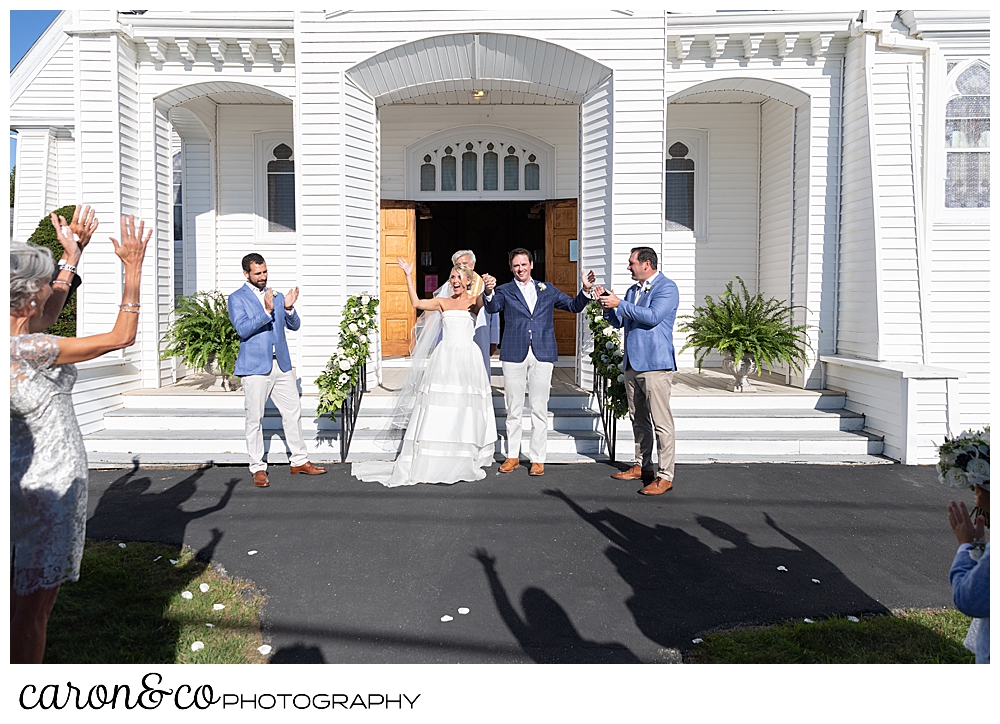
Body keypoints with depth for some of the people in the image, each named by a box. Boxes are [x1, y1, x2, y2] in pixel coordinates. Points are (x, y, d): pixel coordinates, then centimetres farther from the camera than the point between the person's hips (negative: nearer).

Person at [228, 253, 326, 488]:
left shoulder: (277, 296, 15)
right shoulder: (237, 298, 0)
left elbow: (294, 326, 10)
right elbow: (243, 329, -14)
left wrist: (289, 309, -10)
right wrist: (266, 311, -25)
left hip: (282, 365, 5)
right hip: (255, 366, -5)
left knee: (294, 412, 8)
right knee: (254, 418, 0)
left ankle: (299, 461, 19)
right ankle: (258, 468, 10)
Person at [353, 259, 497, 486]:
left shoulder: (474, 301, 7)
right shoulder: (442, 302, 12)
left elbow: (484, 302, -16)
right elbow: (417, 303, -1)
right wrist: (409, 276, -5)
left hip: (467, 355, -1)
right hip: (445, 356, 1)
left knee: (465, 408, 2)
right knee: (439, 407, 0)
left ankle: (465, 461, 12)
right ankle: (434, 461, 6)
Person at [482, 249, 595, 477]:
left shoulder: (547, 290, 15)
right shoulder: (505, 291, 8)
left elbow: (574, 306, 14)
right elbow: (492, 307, -12)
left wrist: (585, 290, -4)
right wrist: (488, 291, -33)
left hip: (542, 355, 1)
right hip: (514, 355, -1)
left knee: (539, 409, 2)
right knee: (514, 409, 7)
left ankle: (537, 459, 11)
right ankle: (513, 456, 20)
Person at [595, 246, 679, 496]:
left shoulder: (666, 287, -7)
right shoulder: (633, 290, 18)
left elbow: (653, 316, -21)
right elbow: (619, 321, 20)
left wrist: (619, 304, -17)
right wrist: (607, 307, 1)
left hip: (655, 365, -9)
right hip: (632, 364, 9)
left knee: (661, 422, -7)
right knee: (638, 419, 15)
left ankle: (665, 476, -4)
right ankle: (641, 466, 26)